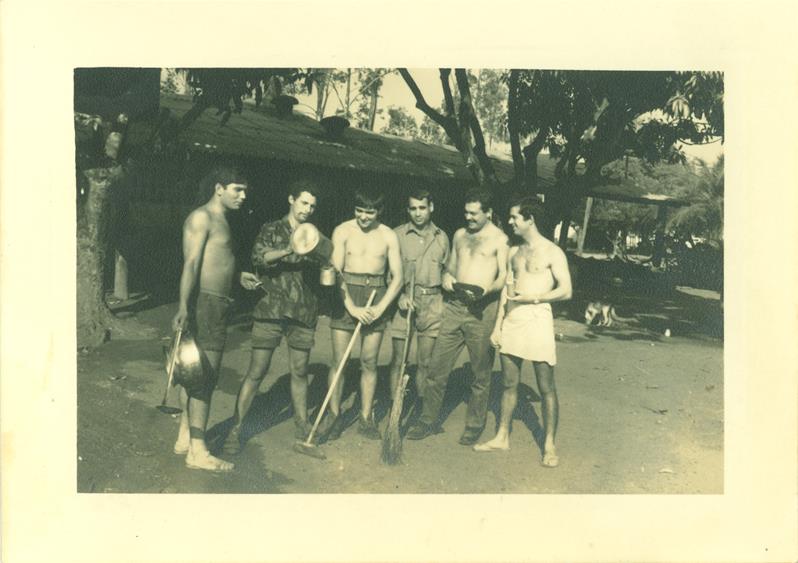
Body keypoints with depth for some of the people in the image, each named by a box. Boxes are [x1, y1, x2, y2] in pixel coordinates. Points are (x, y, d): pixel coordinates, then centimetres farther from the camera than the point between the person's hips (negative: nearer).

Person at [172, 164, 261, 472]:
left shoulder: (221, 220, 20)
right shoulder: (202, 217, -11)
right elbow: (191, 264, -21)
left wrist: (238, 276, 25)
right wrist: (183, 306, -28)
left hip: (218, 305, 10)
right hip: (205, 304, -10)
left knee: (199, 374, 14)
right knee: (204, 375, -7)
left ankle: (185, 437, 25)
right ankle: (197, 451, 0)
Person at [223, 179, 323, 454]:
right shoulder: (271, 230, 4)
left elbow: (320, 274, 17)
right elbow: (259, 257, -13)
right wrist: (289, 250, -27)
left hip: (303, 312, 3)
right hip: (271, 308, -3)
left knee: (299, 371, 11)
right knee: (256, 372, -3)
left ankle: (301, 424, 26)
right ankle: (235, 429, 5)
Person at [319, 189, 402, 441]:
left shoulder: (389, 236, 3)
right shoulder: (342, 231, -2)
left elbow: (397, 277, 3)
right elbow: (335, 273, -7)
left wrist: (381, 307, -10)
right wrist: (352, 307, -15)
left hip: (377, 299, 1)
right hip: (345, 297, -1)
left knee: (369, 361, 5)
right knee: (338, 360, 0)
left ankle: (366, 418, 16)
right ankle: (334, 415, 14)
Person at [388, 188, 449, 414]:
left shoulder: (441, 237, 10)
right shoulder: (398, 235, -1)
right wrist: (400, 296, -13)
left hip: (432, 302, 3)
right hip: (404, 300, -3)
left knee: (425, 362, 8)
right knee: (398, 360, 1)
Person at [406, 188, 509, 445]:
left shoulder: (499, 239, -1)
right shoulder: (459, 235, 16)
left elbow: (504, 277, -8)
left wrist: (487, 290, -27)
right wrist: (446, 277, 1)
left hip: (481, 310, -5)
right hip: (453, 306, 5)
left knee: (481, 372, 6)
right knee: (437, 367, 4)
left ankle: (475, 424, 19)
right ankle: (428, 419, 16)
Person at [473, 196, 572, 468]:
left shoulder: (552, 252, -4)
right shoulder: (514, 252, 15)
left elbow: (565, 291, -9)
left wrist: (533, 297, -14)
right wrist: (498, 325, 12)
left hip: (537, 319, -6)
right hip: (511, 321, 6)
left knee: (546, 387, 1)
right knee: (509, 384, 13)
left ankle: (549, 445, 11)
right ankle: (502, 437, 24)